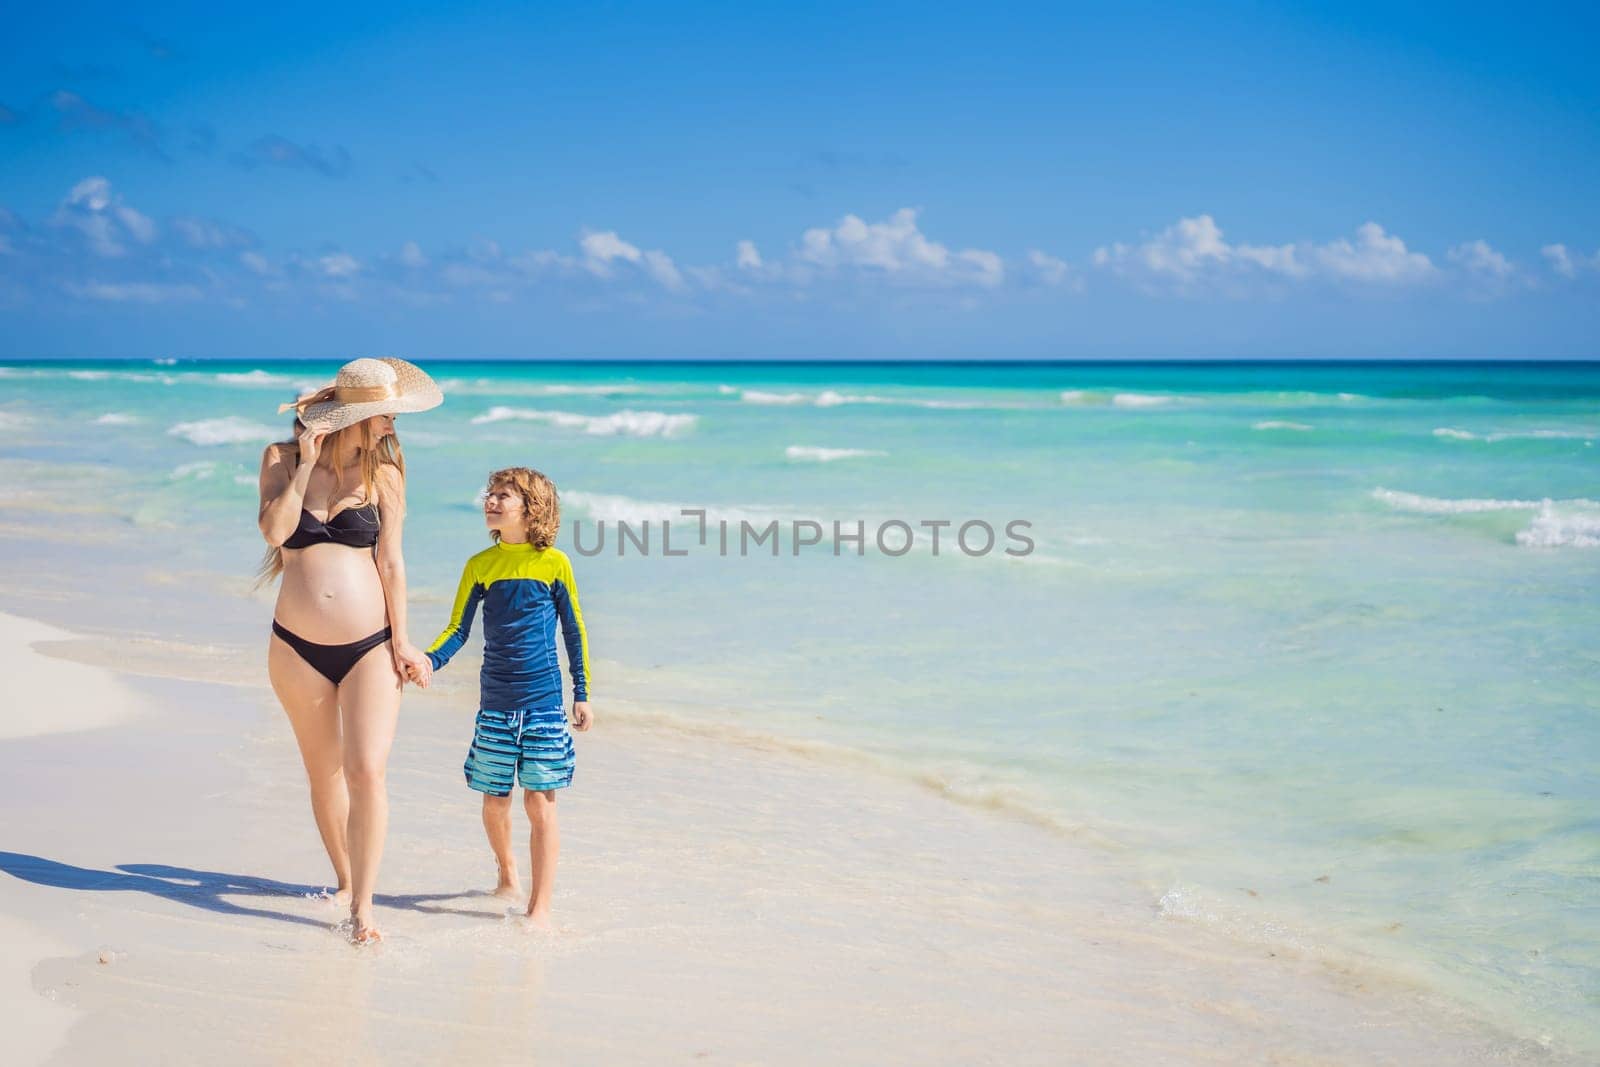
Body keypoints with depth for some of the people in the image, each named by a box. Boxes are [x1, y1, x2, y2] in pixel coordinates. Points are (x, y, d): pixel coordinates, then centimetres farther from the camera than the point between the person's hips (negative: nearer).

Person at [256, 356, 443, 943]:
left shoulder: (382, 473, 2)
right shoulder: (282, 459, 2)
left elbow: (390, 562, 2)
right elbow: (274, 529, -14)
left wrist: (401, 641, 1)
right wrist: (307, 463, -13)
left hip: (369, 646, -1)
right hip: (297, 647, 1)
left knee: (366, 771, -13)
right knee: (323, 771, 13)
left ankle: (362, 907, -8)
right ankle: (345, 880, 32)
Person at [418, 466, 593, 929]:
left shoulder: (554, 563, -3)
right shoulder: (480, 566, 3)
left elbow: (574, 631, 4)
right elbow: (458, 629, 3)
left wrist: (582, 694, 5)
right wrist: (429, 660, -17)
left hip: (544, 702, -3)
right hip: (495, 701, 3)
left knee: (540, 803, -4)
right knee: (494, 801, 9)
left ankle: (540, 907, 1)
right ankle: (507, 873, 37)